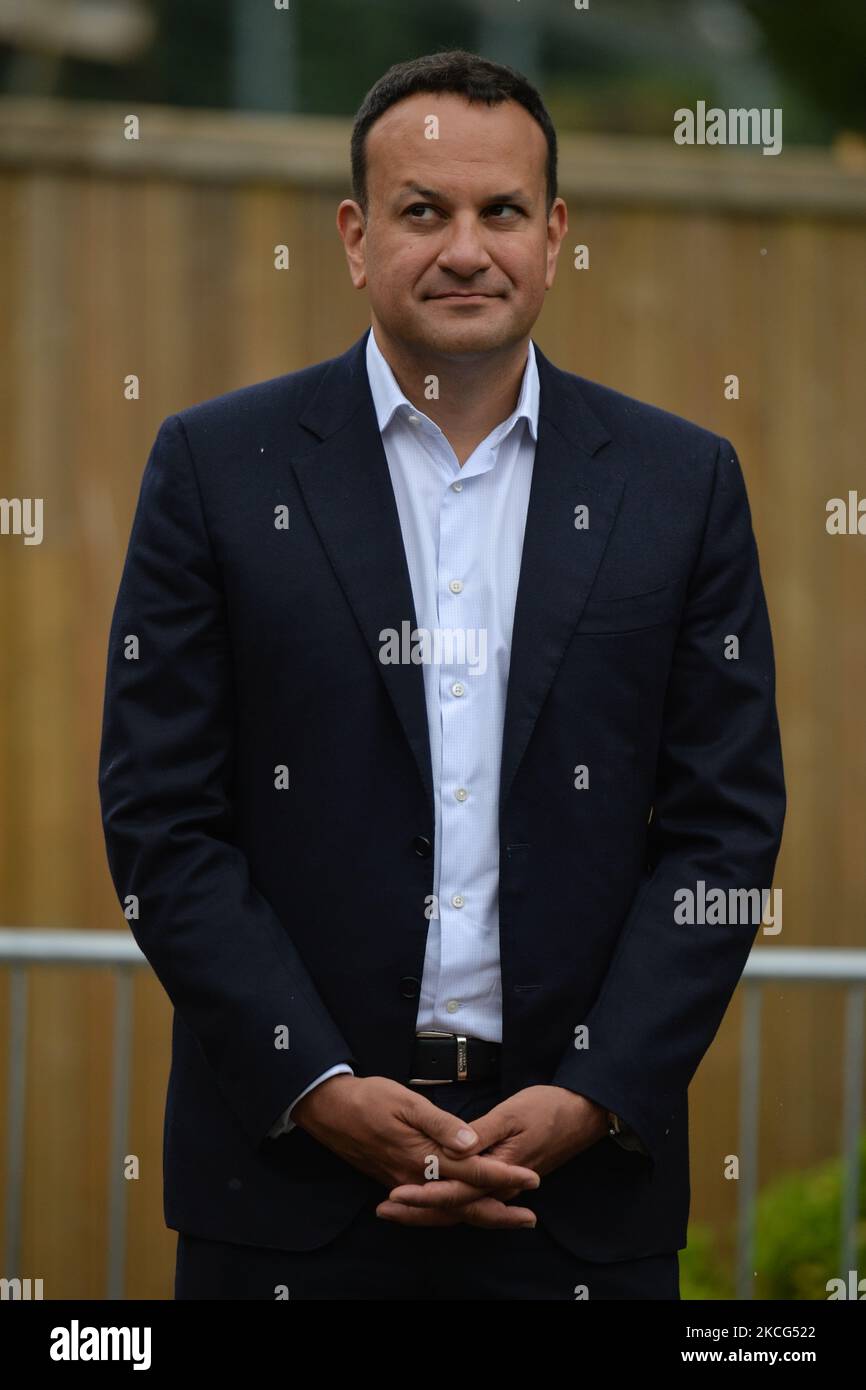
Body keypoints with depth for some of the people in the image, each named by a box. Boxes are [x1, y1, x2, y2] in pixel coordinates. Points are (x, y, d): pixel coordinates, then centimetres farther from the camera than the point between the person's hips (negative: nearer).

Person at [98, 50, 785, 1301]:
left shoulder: (681, 483, 6)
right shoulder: (216, 467, 3)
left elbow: (727, 824, 3)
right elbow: (161, 816, -1)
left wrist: (594, 1100, -8)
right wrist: (320, 1089, -10)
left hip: (587, 1168, 1)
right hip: (291, 1165, -1)